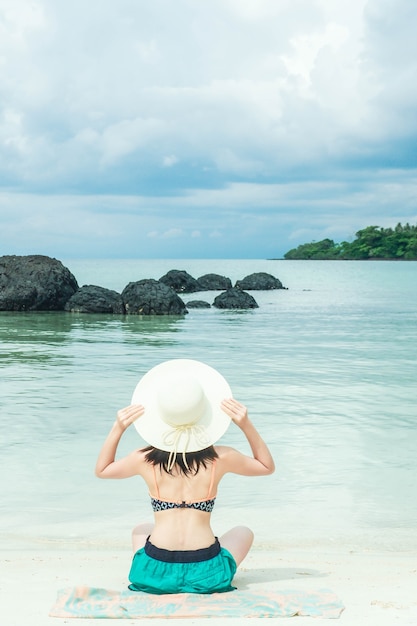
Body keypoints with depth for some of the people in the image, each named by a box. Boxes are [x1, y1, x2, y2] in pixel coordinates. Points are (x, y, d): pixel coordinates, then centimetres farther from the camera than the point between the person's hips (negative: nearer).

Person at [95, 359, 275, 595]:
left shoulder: (146, 460, -4)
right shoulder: (220, 458, -7)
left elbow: (101, 470, 17)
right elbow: (267, 466, 13)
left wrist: (117, 429, 7)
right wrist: (247, 425, 3)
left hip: (155, 573, 1)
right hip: (206, 575, -1)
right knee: (243, 532, 30)